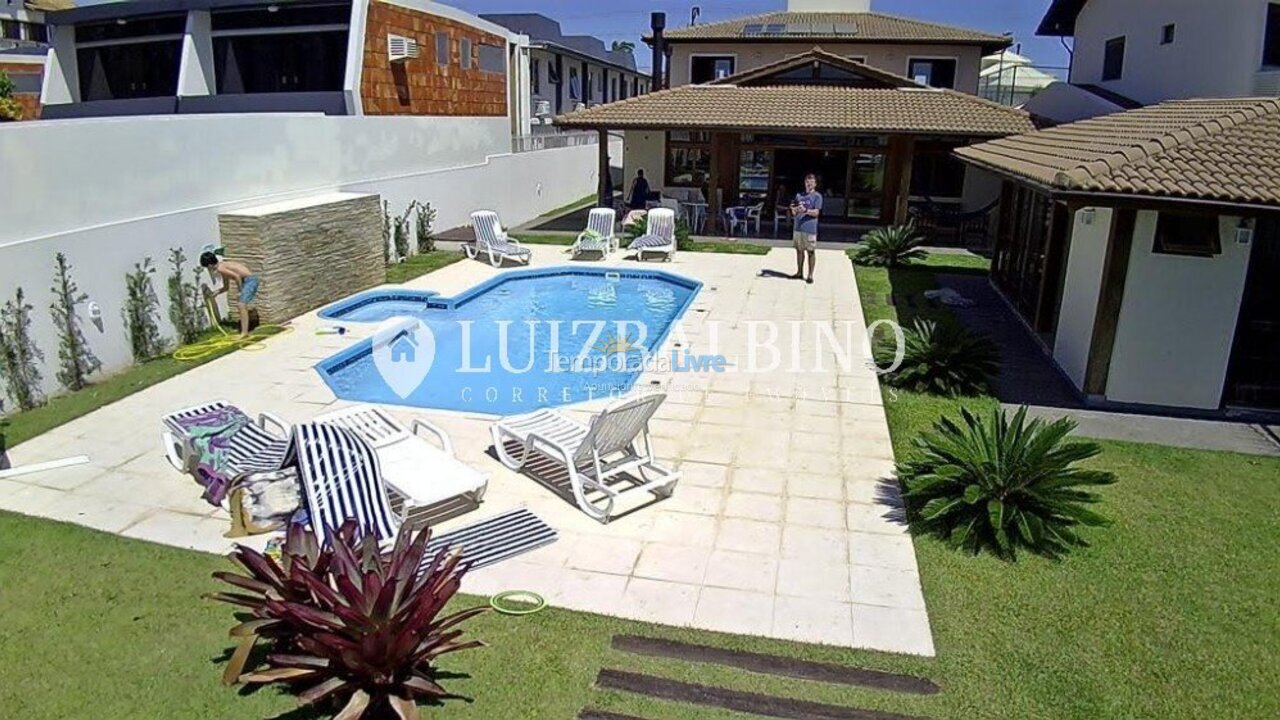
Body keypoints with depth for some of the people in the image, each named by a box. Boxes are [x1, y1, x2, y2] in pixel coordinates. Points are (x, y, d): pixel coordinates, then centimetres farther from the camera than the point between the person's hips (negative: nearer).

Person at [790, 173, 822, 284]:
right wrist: (794, 210, -9)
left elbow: (816, 213, -11)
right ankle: (799, 272, 23)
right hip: (798, 228, 5)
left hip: (810, 229, -5)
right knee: (799, 250, 12)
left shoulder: (817, 196, -2)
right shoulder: (799, 195, 13)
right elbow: (794, 213, 15)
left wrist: (805, 210, -27)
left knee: (811, 252, -1)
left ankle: (810, 275, 4)